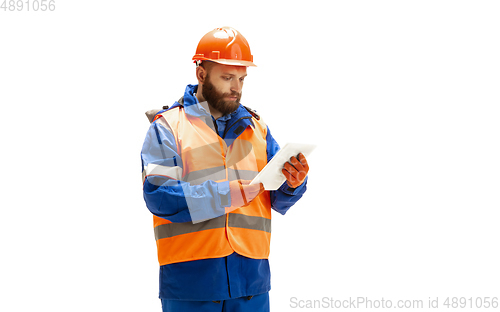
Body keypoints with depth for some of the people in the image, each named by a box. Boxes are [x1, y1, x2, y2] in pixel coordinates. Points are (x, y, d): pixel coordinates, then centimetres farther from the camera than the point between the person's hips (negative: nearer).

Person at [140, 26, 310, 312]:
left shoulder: (256, 128, 15)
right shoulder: (167, 127, 1)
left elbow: (279, 201, 10)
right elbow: (158, 195, -14)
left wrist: (293, 184, -13)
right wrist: (232, 194, -19)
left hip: (251, 278, 4)